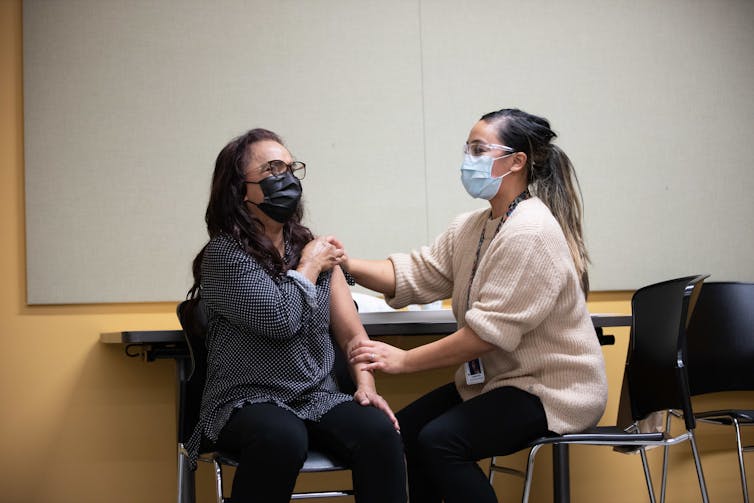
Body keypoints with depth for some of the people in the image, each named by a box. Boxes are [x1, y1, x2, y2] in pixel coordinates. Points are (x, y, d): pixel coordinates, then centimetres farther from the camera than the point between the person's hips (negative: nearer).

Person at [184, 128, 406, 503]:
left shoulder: (316, 248, 12)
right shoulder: (224, 253, -6)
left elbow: (351, 333, 10)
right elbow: (280, 320, -18)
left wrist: (366, 385, -8)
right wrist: (310, 267, -2)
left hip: (318, 399, 5)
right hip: (247, 403, -4)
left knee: (379, 431, -26)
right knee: (283, 438, -38)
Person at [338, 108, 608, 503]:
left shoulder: (530, 232, -22)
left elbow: (489, 332, -26)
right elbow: (415, 274, 2)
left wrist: (405, 360, -22)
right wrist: (350, 265, -14)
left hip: (554, 389, -9)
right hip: (496, 378, 9)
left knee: (439, 441, -23)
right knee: (406, 429, 1)